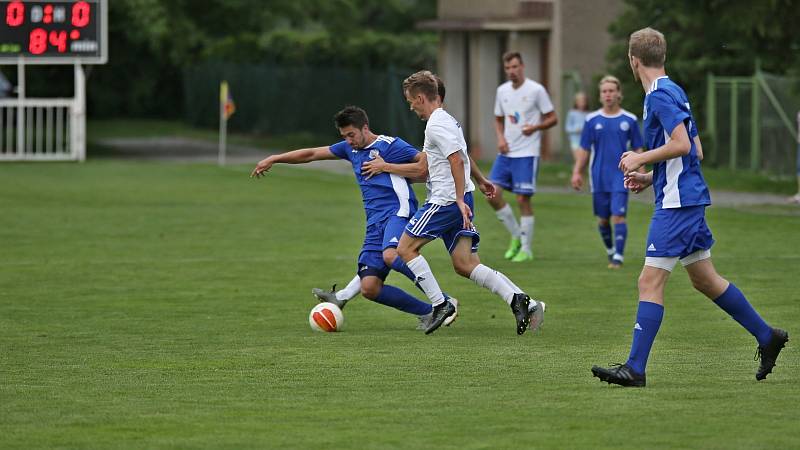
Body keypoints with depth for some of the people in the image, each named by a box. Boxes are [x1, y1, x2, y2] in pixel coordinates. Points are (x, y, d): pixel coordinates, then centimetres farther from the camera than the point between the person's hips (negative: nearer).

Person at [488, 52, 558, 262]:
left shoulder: (536, 90, -7)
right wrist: (500, 138, 2)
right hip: (506, 152, 6)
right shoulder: (502, 91, 10)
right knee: (492, 194, -3)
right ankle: (516, 236, 16)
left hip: (527, 154, -6)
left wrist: (535, 127, -21)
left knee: (523, 199, -6)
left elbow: (552, 118, -3)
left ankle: (526, 249, 5)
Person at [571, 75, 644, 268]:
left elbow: (637, 149, 7)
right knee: (602, 218, 9)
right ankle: (610, 250, 31)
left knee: (618, 215, -13)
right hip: (599, 178, 2)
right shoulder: (592, 120, 3)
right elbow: (584, 149, 7)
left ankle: (619, 256, -10)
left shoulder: (629, 120, 2)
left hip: (621, 176, -2)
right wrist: (577, 172, 1)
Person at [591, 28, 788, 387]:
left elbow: (682, 145, -24)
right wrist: (651, 178, 19)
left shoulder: (660, 95, -14)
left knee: (650, 282, -10)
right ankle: (767, 337, 25)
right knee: (704, 280, 17)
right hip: (689, 199, 10)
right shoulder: (673, 92, 16)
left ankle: (635, 368, -12)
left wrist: (640, 159, -12)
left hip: (676, 203, -10)